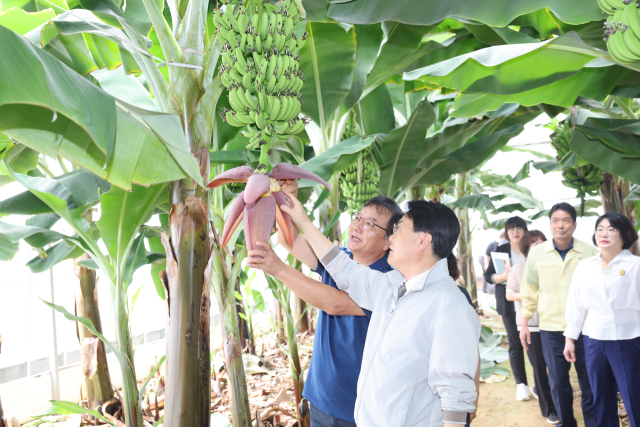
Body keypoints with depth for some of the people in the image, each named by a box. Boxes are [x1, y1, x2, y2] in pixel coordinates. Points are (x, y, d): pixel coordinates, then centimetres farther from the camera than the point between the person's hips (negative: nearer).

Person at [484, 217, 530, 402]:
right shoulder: (501, 250, 5)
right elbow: (488, 276, 4)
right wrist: (504, 276, -15)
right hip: (509, 304, 0)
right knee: (515, 345, 3)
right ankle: (521, 384, 11)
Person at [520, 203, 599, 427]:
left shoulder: (590, 252, -2)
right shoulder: (537, 252, 2)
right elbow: (530, 290, 7)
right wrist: (525, 322, 6)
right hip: (551, 327, 1)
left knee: (590, 382, 7)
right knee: (558, 382, 10)